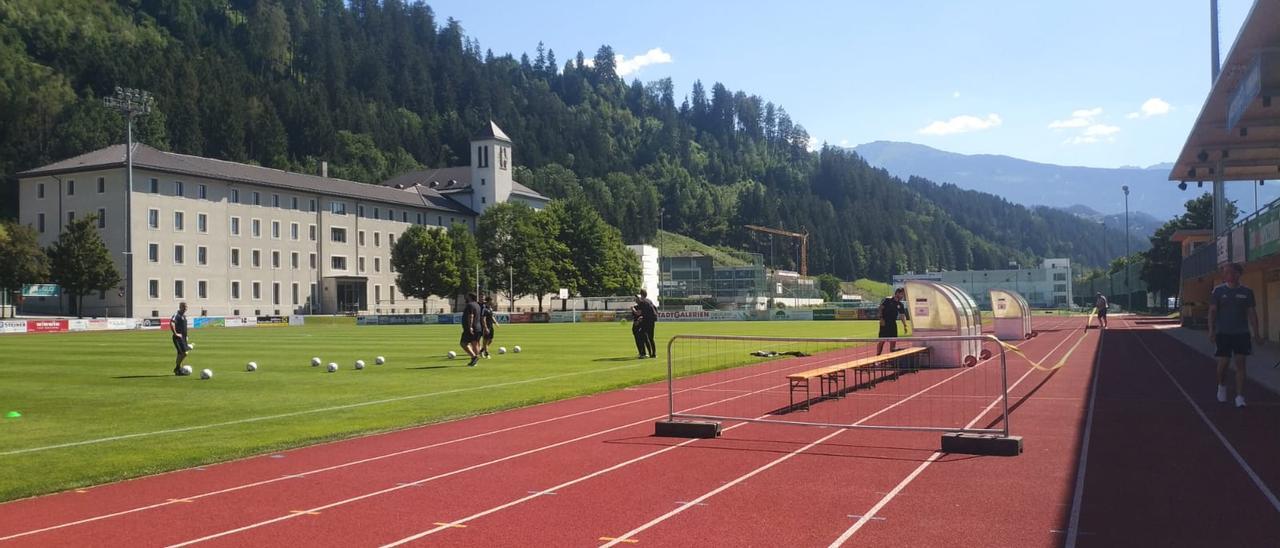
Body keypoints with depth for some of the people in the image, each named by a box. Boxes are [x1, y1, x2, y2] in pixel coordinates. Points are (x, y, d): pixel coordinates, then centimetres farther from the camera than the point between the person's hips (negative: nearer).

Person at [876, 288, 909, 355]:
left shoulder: (900, 305, 8)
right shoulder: (887, 300, -7)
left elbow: (902, 315, 9)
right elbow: (880, 308, -7)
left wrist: (905, 325, 1)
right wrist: (881, 318, -14)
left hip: (893, 323, 6)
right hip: (884, 323, -6)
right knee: (882, 339, -7)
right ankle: (878, 354, -2)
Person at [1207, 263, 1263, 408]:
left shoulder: (1246, 292, 3)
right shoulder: (1218, 291, 0)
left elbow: (1252, 313, 6)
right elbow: (1212, 311, -2)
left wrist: (1256, 333, 3)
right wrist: (1211, 330, -12)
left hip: (1241, 333, 1)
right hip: (1223, 333, 0)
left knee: (1240, 364, -3)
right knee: (1223, 363, 2)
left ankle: (1240, 397, -1)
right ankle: (1222, 386, 31)